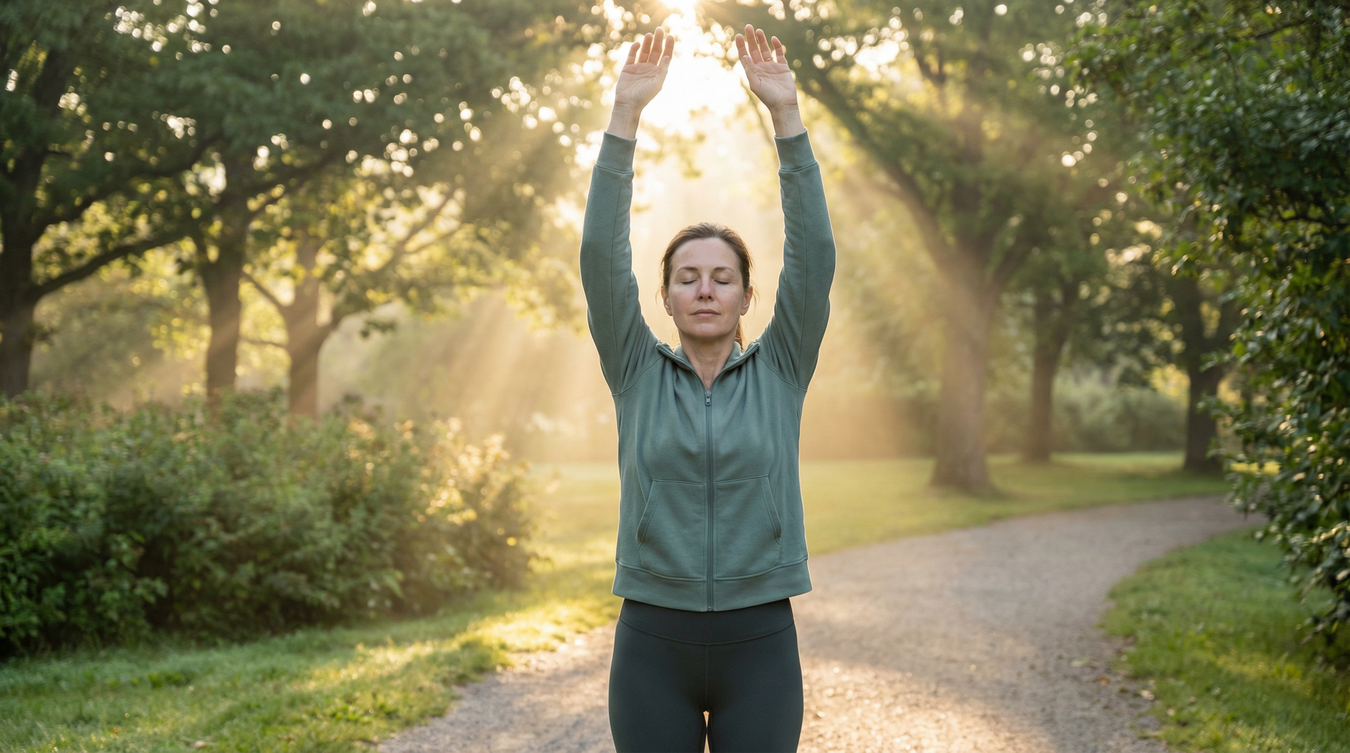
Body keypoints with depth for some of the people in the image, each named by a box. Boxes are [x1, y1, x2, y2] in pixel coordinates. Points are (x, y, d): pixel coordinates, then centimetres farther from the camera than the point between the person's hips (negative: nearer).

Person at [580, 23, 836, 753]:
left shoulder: (779, 372, 4)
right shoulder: (638, 376, 4)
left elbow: (814, 254, -7)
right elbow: (601, 256, -6)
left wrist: (786, 113, -13)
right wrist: (625, 115, -14)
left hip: (759, 643, 0)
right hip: (652, 641, 0)